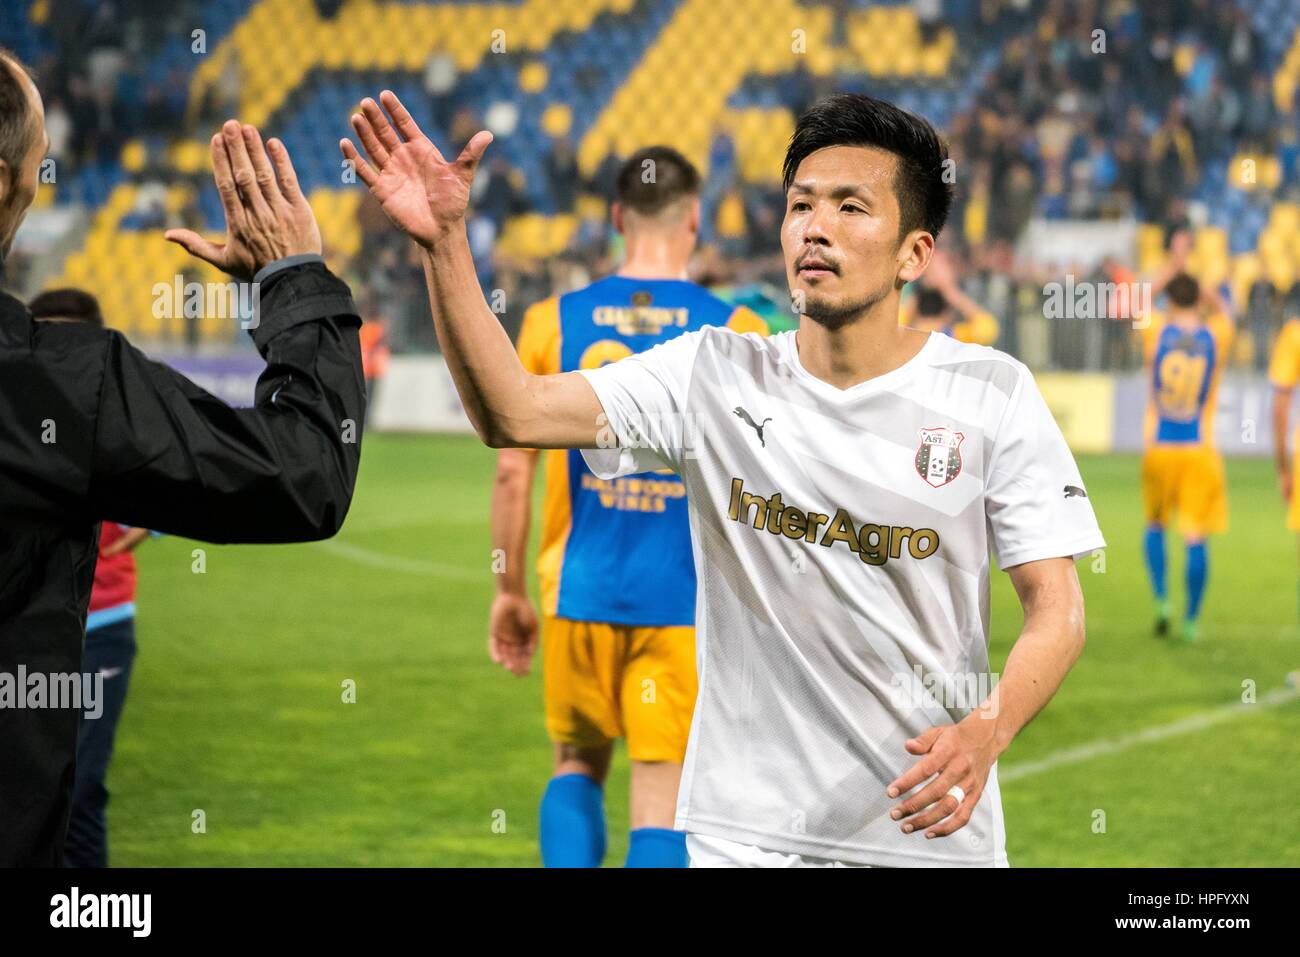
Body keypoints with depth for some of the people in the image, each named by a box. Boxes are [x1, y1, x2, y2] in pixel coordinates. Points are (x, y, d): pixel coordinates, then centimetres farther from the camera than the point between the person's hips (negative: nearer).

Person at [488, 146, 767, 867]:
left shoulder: (551, 322, 0)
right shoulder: (733, 332, -5)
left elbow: (512, 472, 1)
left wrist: (509, 591, 11)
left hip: (580, 596, 2)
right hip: (684, 603, -2)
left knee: (577, 766, 21)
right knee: (659, 796, 2)